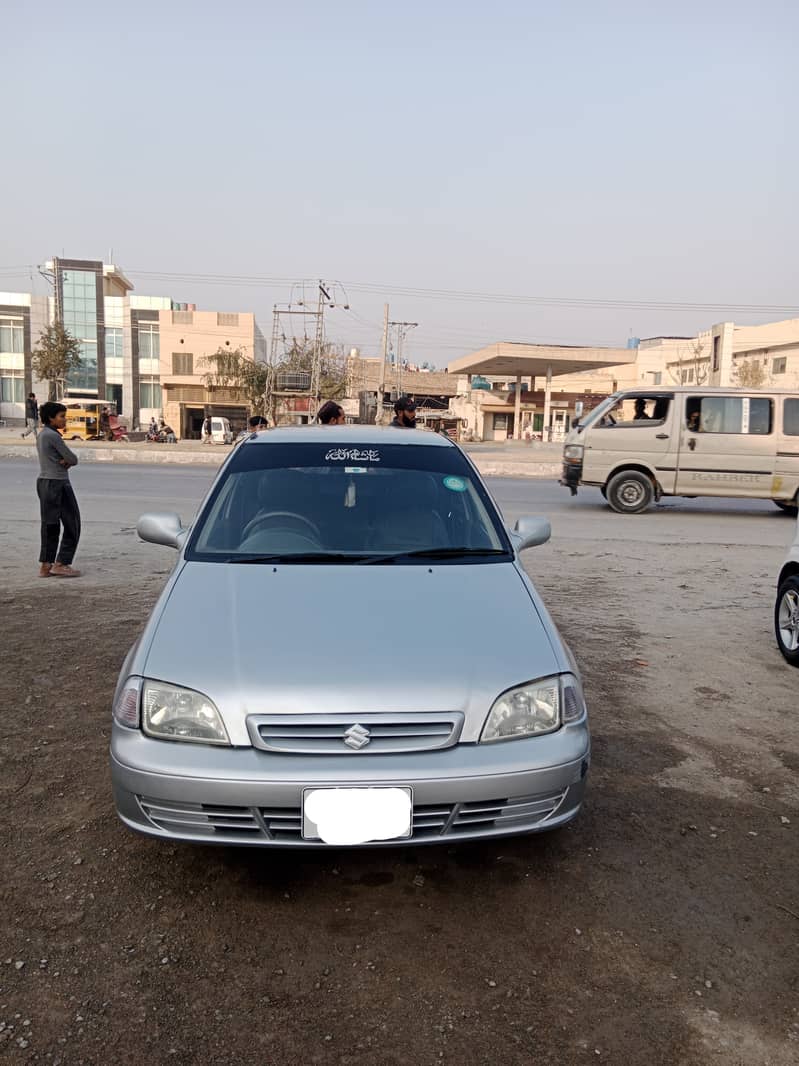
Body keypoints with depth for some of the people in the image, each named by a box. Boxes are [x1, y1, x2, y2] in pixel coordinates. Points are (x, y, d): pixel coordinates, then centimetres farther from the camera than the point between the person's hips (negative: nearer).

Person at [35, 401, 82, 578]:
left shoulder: (42, 435, 15)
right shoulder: (53, 436, -15)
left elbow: (69, 459, 12)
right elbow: (73, 459, -13)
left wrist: (65, 461, -7)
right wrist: (68, 461, 7)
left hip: (43, 482, 9)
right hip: (58, 484, -9)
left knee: (50, 525, 11)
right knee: (72, 525, -2)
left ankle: (45, 565, 12)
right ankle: (61, 563, -1)